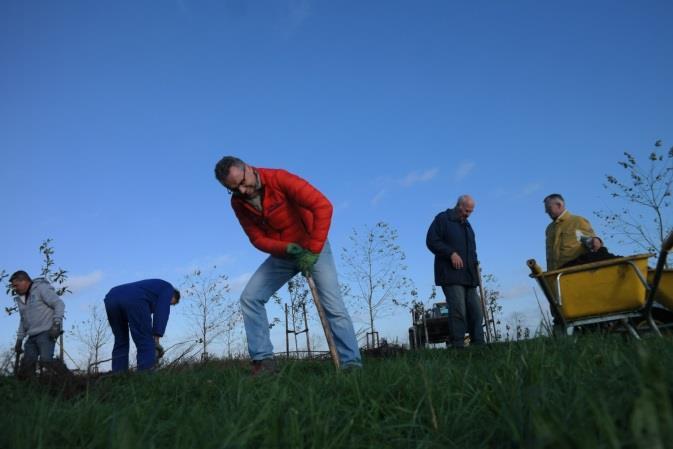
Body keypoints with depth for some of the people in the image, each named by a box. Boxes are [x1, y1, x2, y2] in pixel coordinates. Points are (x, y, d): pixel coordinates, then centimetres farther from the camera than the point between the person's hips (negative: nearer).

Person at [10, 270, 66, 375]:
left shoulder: (41, 288, -4)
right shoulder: (21, 298, 20)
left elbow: (59, 304, -11)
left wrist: (56, 324, -19)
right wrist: (19, 340, 21)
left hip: (46, 333, -8)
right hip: (32, 336, 8)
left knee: (45, 360, -23)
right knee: (26, 365, -2)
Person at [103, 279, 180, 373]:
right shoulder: (168, 288, 25)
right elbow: (161, 313, 6)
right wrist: (156, 339, 2)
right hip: (133, 300, -7)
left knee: (120, 344, 19)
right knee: (146, 345, 1)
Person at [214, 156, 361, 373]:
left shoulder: (279, 179, -25)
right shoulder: (238, 203, -8)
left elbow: (323, 206, -34)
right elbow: (258, 239, -9)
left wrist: (313, 250, -37)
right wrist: (288, 249, -29)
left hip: (313, 248, -5)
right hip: (281, 253, 5)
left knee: (333, 306, -13)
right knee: (249, 298, -6)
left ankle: (352, 365, -7)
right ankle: (263, 359, -1)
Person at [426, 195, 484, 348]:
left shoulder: (467, 225, 24)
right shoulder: (442, 219, 1)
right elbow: (431, 241, -9)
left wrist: (475, 264, 12)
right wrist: (451, 253, -16)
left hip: (468, 276, 8)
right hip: (451, 274, -8)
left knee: (476, 311, 2)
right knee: (458, 310, -14)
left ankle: (478, 344, 6)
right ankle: (458, 345, -11)